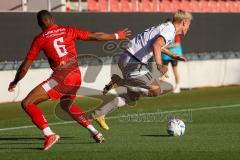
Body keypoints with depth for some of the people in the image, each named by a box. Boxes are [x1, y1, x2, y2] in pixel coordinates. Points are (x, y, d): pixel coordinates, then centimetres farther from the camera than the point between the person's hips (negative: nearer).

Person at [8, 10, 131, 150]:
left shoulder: (40, 39, 2)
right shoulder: (69, 30, 10)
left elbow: (25, 67, 4)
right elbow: (95, 36, 16)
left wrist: (15, 82, 20)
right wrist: (117, 36, 31)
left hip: (62, 77, -6)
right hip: (77, 76, 6)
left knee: (27, 103, -4)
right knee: (66, 105, 34)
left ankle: (50, 135, -17)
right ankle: (95, 133, 31)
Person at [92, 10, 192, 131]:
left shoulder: (165, 27, 16)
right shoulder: (169, 31, -14)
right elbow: (156, 45, -35)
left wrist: (172, 55, 43)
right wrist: (159, 65, -47)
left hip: (127, 59, 10)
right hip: (133, 63, -10)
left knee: (133, 96, 18)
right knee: (156, 90, -7)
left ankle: (99, 114, 18)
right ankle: (119, 82, -4)